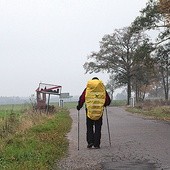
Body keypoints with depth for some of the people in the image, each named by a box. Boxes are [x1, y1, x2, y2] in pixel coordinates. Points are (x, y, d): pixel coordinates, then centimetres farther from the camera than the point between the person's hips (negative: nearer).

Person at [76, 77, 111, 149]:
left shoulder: (87, 89, 3)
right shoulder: (103, 89, 6)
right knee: (98, 128, 7)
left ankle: (90, 142, -1)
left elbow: (82, 99, -2)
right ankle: (96, 144, 5)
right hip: (99, 111, 1)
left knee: (89, 127, 11)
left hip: (89, 111, -1)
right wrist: (104, 105, 26)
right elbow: (108, 101, 7)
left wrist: (79, 106, 11)